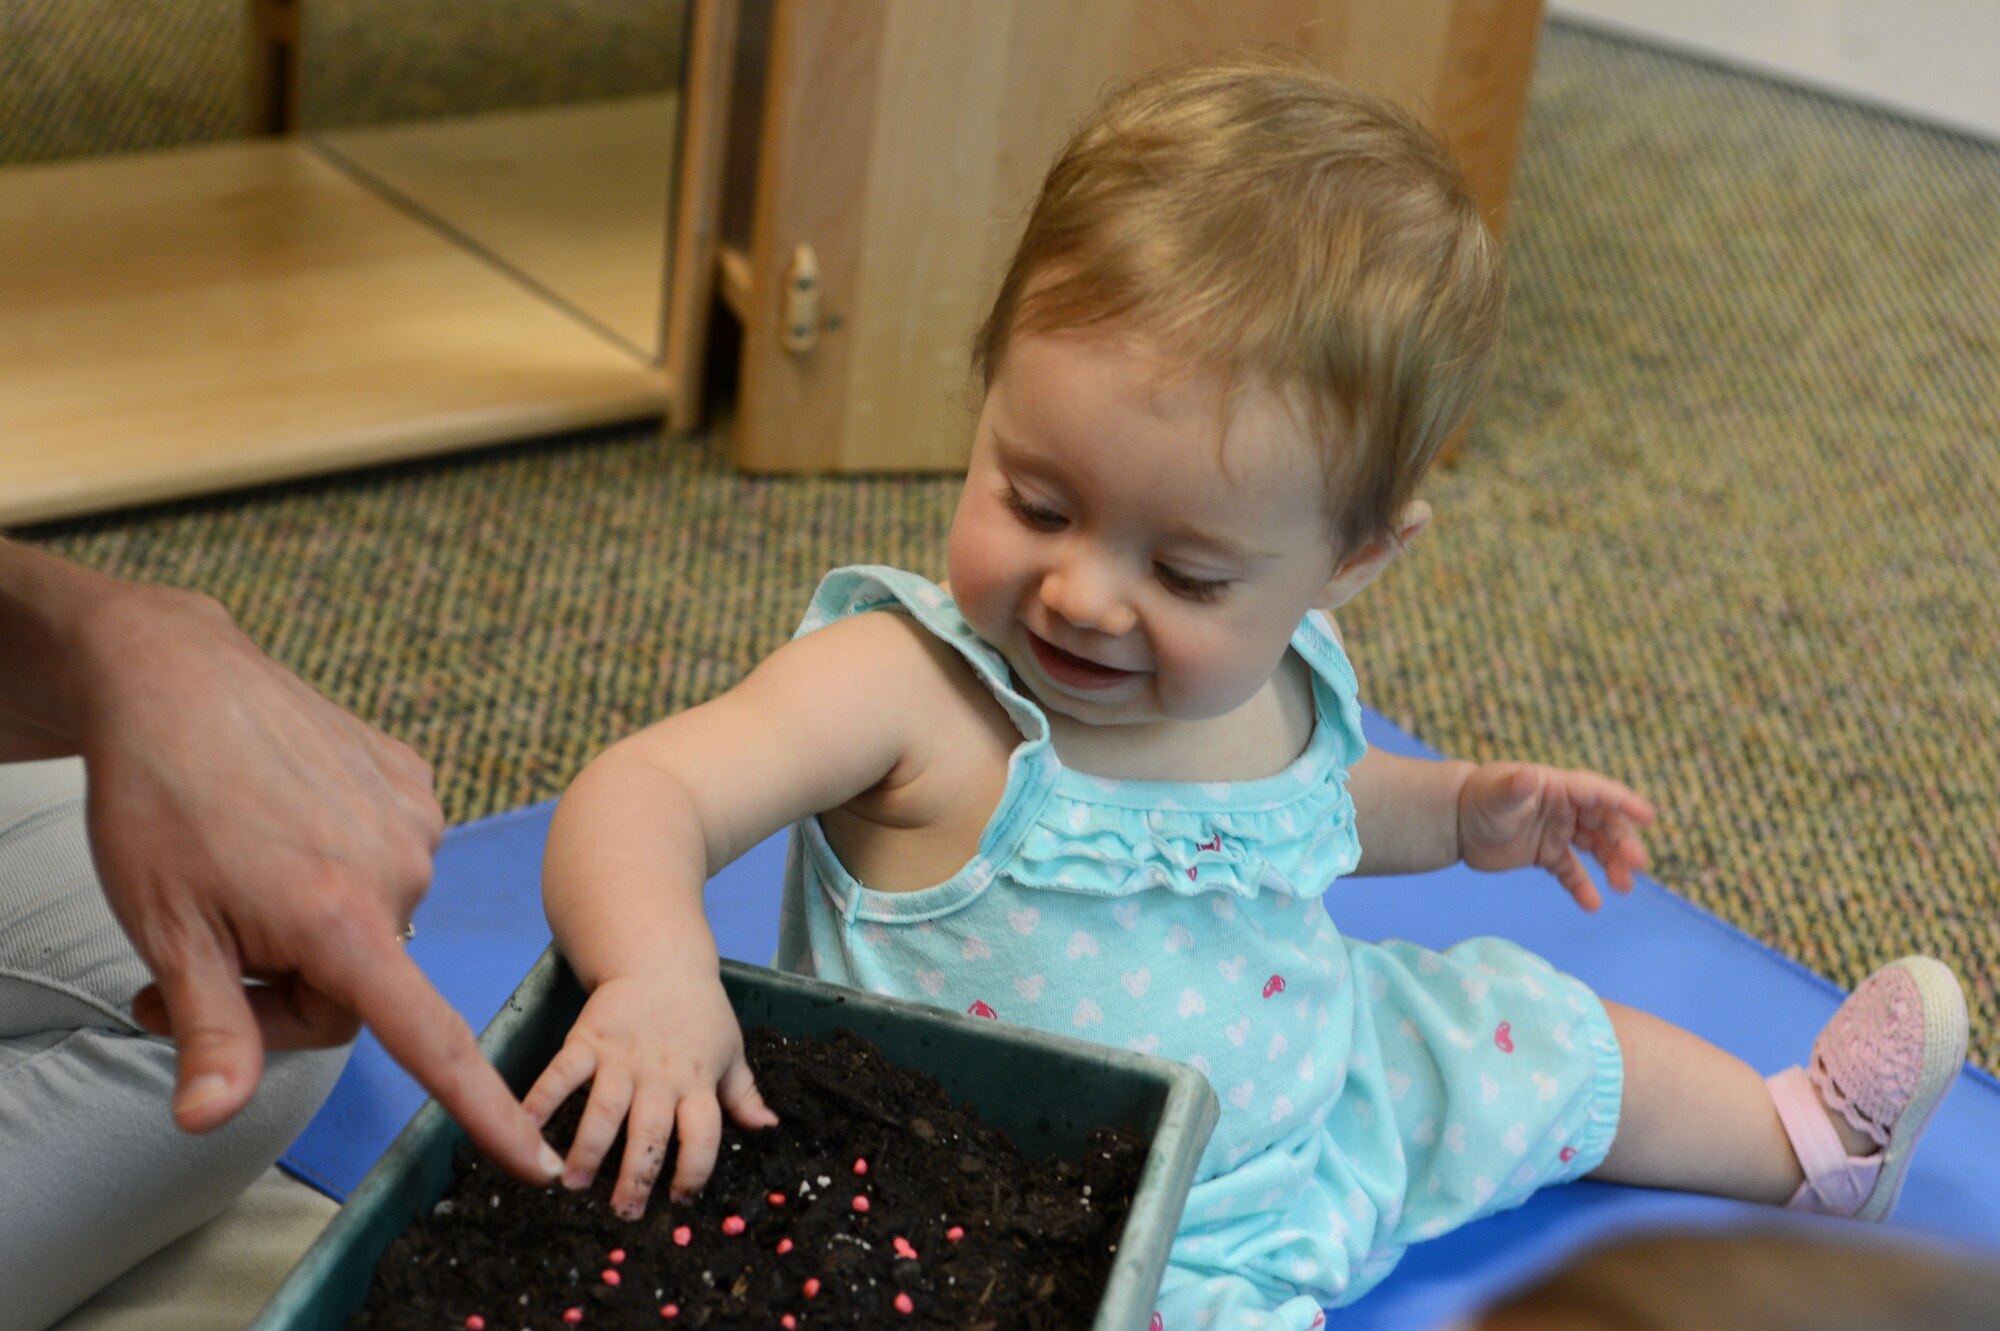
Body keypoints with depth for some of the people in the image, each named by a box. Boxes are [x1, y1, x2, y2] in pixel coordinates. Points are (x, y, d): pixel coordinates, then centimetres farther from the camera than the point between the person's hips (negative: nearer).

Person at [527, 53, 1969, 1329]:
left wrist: (1456, 811, 5)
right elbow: (636, 799, -36)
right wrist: (657, 976, -55)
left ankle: (1807, 1136, 49)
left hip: (1319, 1105, 7)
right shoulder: (911, 691, -28)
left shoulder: (1283, 677, -7)